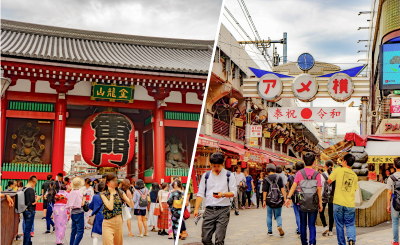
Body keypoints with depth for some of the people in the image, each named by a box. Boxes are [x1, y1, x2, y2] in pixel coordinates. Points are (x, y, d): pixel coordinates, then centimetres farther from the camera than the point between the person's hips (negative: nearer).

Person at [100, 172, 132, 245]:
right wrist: (111, 193, -13)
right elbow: (110, 207, -19)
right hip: (108, 223, -4)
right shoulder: (103, 194, -5)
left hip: (119, 222, 4)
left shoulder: (120, 193, 4)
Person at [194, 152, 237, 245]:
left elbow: (234, 192, 1)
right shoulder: (206, 176, 12)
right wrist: (196, 208, 2)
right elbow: (200, 193, 12)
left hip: (223, 210, -3)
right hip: (209, 210, 3)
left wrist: (223, 194, -18)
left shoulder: (229, 175, 5)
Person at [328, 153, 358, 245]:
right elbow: (354, 190, 13)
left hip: (338, 203, -2)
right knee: (350, 224, 11)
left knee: (339, 225, 9)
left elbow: (329, 181, 3)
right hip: (350, 204, 3)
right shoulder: (354, 175, 7)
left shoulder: (338, 170, -4)